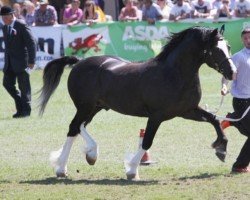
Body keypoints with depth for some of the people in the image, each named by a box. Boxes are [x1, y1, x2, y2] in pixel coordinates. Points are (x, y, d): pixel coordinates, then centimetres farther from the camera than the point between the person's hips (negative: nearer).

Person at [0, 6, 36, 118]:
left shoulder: (21, 26, -11)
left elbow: (31, 43, -12)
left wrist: (31, 61, -16)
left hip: (21, 61, -7)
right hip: (10, 62, 7)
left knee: (23, 86, -1)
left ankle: (25, 110, 6)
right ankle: (21, 106, 16)